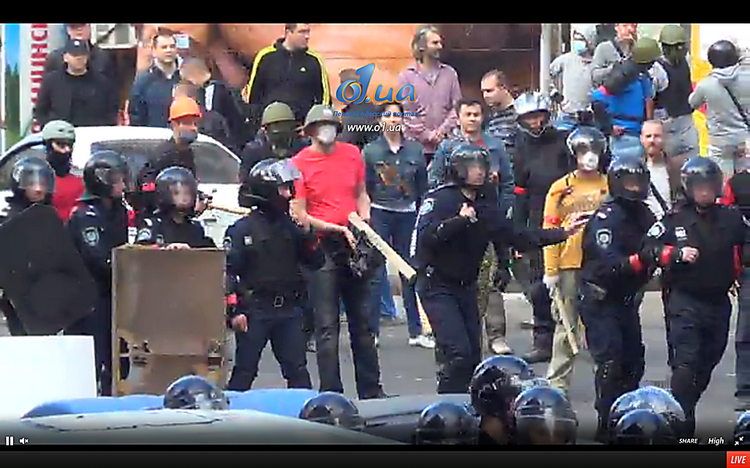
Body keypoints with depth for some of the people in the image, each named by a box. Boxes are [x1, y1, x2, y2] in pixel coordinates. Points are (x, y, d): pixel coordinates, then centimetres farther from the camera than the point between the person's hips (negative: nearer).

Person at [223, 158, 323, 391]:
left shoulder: (291, 225, 9)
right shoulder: (243, 229, -6)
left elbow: (316, 263, 11)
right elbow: (228, 271, -11)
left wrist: (306, 234, -5)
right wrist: (233, 310, -18)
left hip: (289, 309, 4)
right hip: (255, 311, -4)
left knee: (298, 371, 7)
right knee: (244, 371, 1)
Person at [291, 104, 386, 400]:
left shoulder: (352, 154, 8)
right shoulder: (299, 164, -6)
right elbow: (299, 215, -7)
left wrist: (364, 223, 2)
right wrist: (337, 229, -14)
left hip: (354, 245, 5)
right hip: (321, 247, -5)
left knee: (362, 320, 11)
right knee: (327, 325, -5)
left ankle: (371, 391, 18)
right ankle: (331, 394, -1)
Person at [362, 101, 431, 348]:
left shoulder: (415, 150, 7)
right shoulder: (370, 151, 1)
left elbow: (423, 188, 10)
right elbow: (363, 189, 2)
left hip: (407, 214, 2)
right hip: (379, 214, -2)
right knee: (376, 274, -2)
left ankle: (416, 331, 11)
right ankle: (371, 331, 4)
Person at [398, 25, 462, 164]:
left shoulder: (449, 73, 9)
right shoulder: (407, 76, 2)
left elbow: (457, 107, 5)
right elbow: (406, 112, -3)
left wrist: (443, 130, -10)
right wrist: (426, 135, -11)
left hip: (445, 147, 2)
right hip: (416, 147, -2)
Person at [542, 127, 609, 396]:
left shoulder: (609, 186, 7)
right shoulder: (561, 189, 4)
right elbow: (550, 230, 1)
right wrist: (551, 270, -5)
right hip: (570, 267, -1)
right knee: (566, 325, 2)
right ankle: (558, 382, 8)